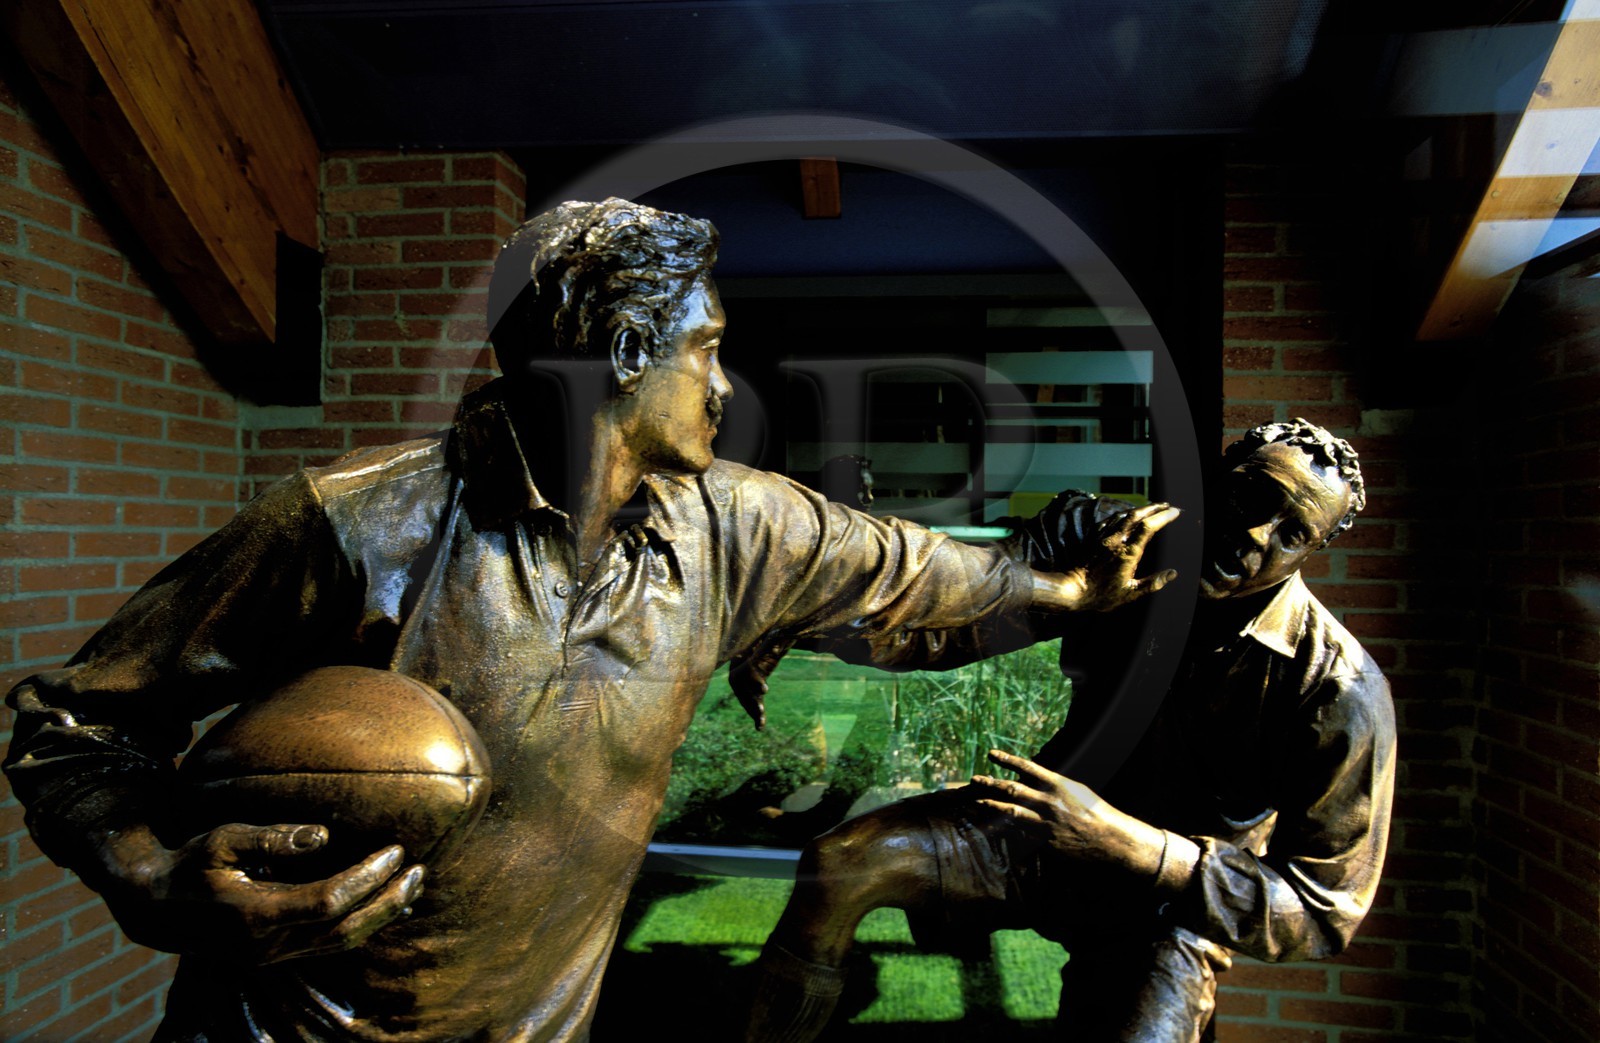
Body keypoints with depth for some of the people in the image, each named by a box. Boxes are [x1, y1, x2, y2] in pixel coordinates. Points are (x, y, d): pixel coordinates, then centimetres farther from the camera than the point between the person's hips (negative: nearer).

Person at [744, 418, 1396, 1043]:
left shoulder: (1341, 690, -23)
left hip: (1170, 905, -3)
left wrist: (1124, 843, -37)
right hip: (1056, 826, 3)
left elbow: (1328, 912, -23)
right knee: (840, 862, -16)